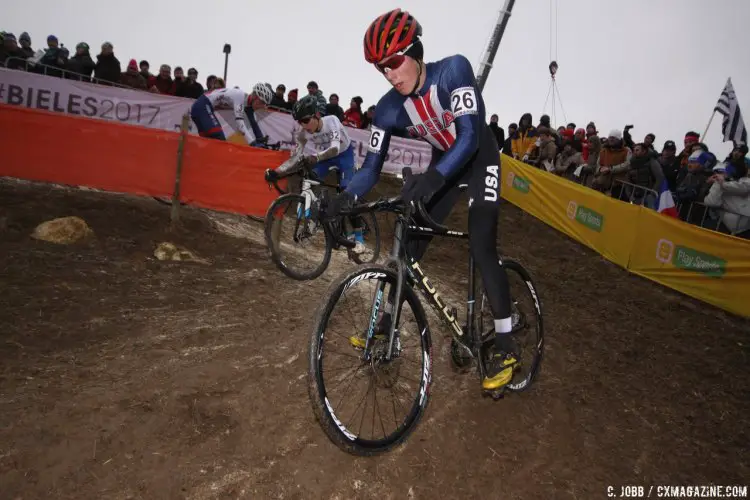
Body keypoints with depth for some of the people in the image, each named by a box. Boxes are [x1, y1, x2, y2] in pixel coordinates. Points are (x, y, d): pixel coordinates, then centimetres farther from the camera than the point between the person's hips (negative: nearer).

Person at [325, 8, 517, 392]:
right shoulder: (389, 109, -15)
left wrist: (434, 177, -51)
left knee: (481, 248, -19)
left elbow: (470, 135, -36)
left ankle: (506, 347, -8)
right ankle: (387, 323, 19)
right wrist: (347, 196, -35)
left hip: (479, 159, -4)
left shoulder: (453, 69, -28)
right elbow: (372, 166, -15)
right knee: (409, 244, 2)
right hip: (443, 164, 5)